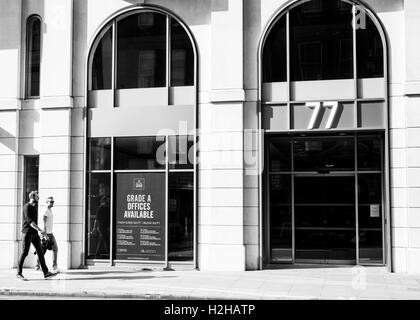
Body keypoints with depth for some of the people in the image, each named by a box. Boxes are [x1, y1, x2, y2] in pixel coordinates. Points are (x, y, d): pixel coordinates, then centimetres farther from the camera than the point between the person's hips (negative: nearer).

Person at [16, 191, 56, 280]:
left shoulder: (35, 207, 14)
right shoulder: (26, 207, -12)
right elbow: (30, 221, -21)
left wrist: (40, 232, 20)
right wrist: (40, 230, -27)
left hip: (34, 233, 8)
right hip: (27, 233, -8)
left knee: (40, 252, 1)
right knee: (24, 253, -2)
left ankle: (46, 273, -1)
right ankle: (19, 274, 10)